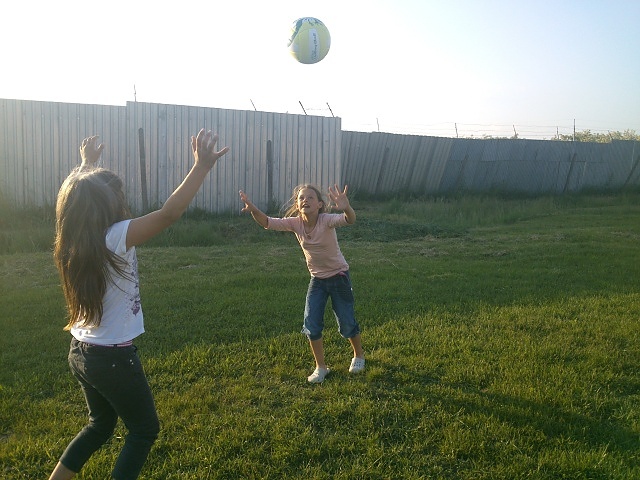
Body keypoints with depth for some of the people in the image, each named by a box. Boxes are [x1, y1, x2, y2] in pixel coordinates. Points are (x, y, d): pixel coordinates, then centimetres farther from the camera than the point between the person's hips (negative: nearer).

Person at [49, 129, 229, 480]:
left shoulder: (74, 241, -1)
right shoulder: (115, 239, -23)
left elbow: (77, 196, 19)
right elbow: (168, 213, -30)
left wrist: (87, 163, 32)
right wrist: (202, 166, -29)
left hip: (80, 352, 8)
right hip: (113, 357, -8)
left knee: (101, 424, 28)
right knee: (144, 429, 14)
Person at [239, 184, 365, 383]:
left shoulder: (327, 220, -25)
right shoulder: (295, 223, -12)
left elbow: (350, 220, -44)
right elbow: (268, 223, -19)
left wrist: (346, 208, -68)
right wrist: (253, 210, -39)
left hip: (338, 276, -4)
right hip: (317, 279, 4)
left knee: (347, 323, 5)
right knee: (311, 324, -5)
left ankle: (359, 356, 36)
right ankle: (320, 367, 16)